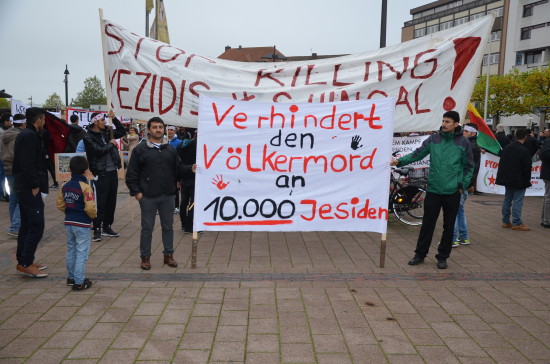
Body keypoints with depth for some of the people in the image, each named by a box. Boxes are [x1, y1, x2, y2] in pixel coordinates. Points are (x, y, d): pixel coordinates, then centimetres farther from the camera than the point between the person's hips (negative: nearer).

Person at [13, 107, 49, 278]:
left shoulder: (23, 134, 17)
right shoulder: (30, 136, -15)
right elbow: (27, 164, -22)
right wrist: (35, 186, -18)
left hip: (23, 187, 11)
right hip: (30, 188, -11)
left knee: (27, 224, 15)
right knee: (36, 225, -7)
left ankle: (23, 261, 23)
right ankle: (26, 265, -3)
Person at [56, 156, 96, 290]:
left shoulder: (65, 186, 3)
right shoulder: (85, 187, -17)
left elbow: (60, 204, 8)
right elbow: (90, 208, -22)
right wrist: (93, 215, -2)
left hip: (68, 223, 7)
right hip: (82, 225, -7)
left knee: (71, 251, 19)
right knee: (82, 253, 1)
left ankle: (71, 277, 31)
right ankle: (79, 282, 5)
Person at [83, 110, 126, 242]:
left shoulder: (106, 132, 11)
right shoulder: (88, 137, -8)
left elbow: (122, 132, 19)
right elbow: (99, 150, -21)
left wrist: (114, 119, 8)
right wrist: (111, 144, -6)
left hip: (112, 171, 7)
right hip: (100, 173, -7)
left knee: (111, 201, 12)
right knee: (100, 203, -4)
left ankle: (107, 227, 23)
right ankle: (97, 230, 6)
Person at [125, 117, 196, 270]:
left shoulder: (170, 149, 10)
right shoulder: (140, 149, -1)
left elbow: (178, 169, 8)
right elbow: (132, 174, -2)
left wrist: (190, 168, -10)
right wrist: (136, 192, -8)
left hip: (168, 196, 3)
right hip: (148, 196, -3)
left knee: (168, 226, 11)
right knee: (147, 228, 6)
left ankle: (168, 255, 24)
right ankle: (145, 257, 19)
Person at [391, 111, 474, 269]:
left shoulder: (463, 142, 2)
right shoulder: (433, 139, 3)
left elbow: (469, 166, 6)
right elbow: (417, 154, -2)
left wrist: (463, 185, -2)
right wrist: (400, 161, -16)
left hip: (453, 192, 0)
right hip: (433, 190, 0)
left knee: (449, 226, 9)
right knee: (427, 224, 5)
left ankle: (442, 257, 22)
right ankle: (420, 254, 18)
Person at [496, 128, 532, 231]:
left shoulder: (507, 148, 4)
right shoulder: (524, 151, -17)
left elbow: (501, 163, 10)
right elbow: (527, 167, -13)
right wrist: (527, 179, 2)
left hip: (507, 179, 7)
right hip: (519, 180, -7)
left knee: (507, 200, 12)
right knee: (517, 201, -2)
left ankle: (505, 221, 18)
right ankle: (516, 223, 2)